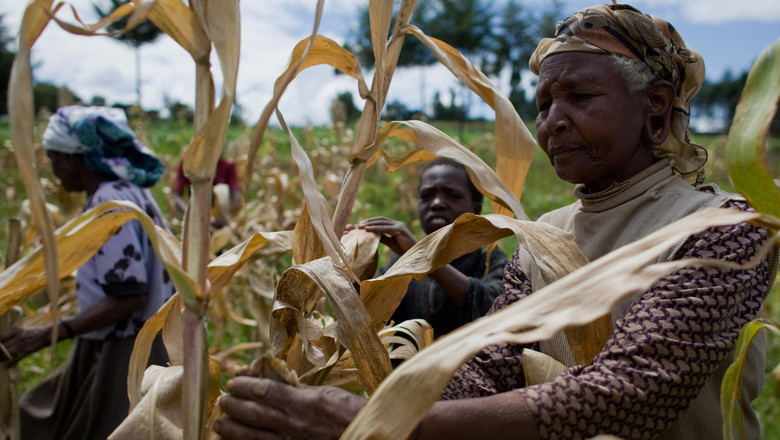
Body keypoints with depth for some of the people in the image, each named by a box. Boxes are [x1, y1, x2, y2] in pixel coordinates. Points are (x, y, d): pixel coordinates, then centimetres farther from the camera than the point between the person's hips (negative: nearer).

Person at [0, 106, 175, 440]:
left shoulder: (110, 203, -22)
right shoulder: (126, 191, 7)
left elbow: (128, 297, -26)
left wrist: (47, 335, -27)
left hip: (126, 357, -10)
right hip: (112, 350, 10)